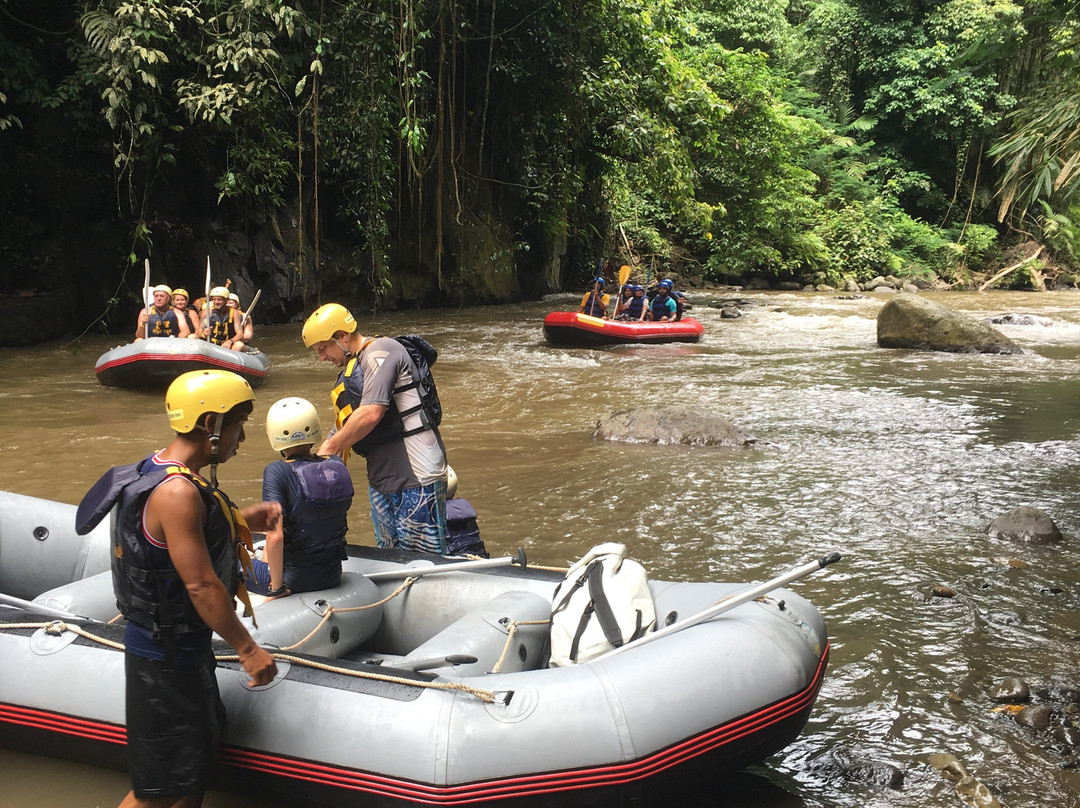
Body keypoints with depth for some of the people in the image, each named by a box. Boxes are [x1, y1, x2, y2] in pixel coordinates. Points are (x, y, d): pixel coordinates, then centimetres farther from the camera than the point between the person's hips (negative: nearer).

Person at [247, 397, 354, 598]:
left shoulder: (277, 472, -19)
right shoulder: (337, 465, -4)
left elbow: (275, 536, -25)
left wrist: (277, 588, -15)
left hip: (294, 579, -5)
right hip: (333, 576, 5)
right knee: (267, 551, 33)